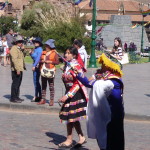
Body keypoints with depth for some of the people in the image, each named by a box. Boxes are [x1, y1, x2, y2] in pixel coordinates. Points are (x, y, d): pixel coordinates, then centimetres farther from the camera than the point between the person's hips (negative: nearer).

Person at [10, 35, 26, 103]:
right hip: (16, 69, -10)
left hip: (20, 69, 10)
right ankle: (13, 98, -3)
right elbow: (14, 59, -22)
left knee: (18, 83, 15)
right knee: (15, 83, -7)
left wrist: (23, 50, 12)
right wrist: (17, 69, -26)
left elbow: (21, 57, 24)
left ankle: (16, 97, 24)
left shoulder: (19, 49, 19)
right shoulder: (14, 49, -13)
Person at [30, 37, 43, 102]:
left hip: (37, 66, -10)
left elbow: (38, 58, -19)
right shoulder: (35, 49, 14)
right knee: (36, 81, 13)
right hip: (35, 66, 10)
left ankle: (36, 96, -1)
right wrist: (31, 53, 2)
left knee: (36, 81, -6)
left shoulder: (40, 49, -12)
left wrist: (34, 66, -22)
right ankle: (40, 95, 19)